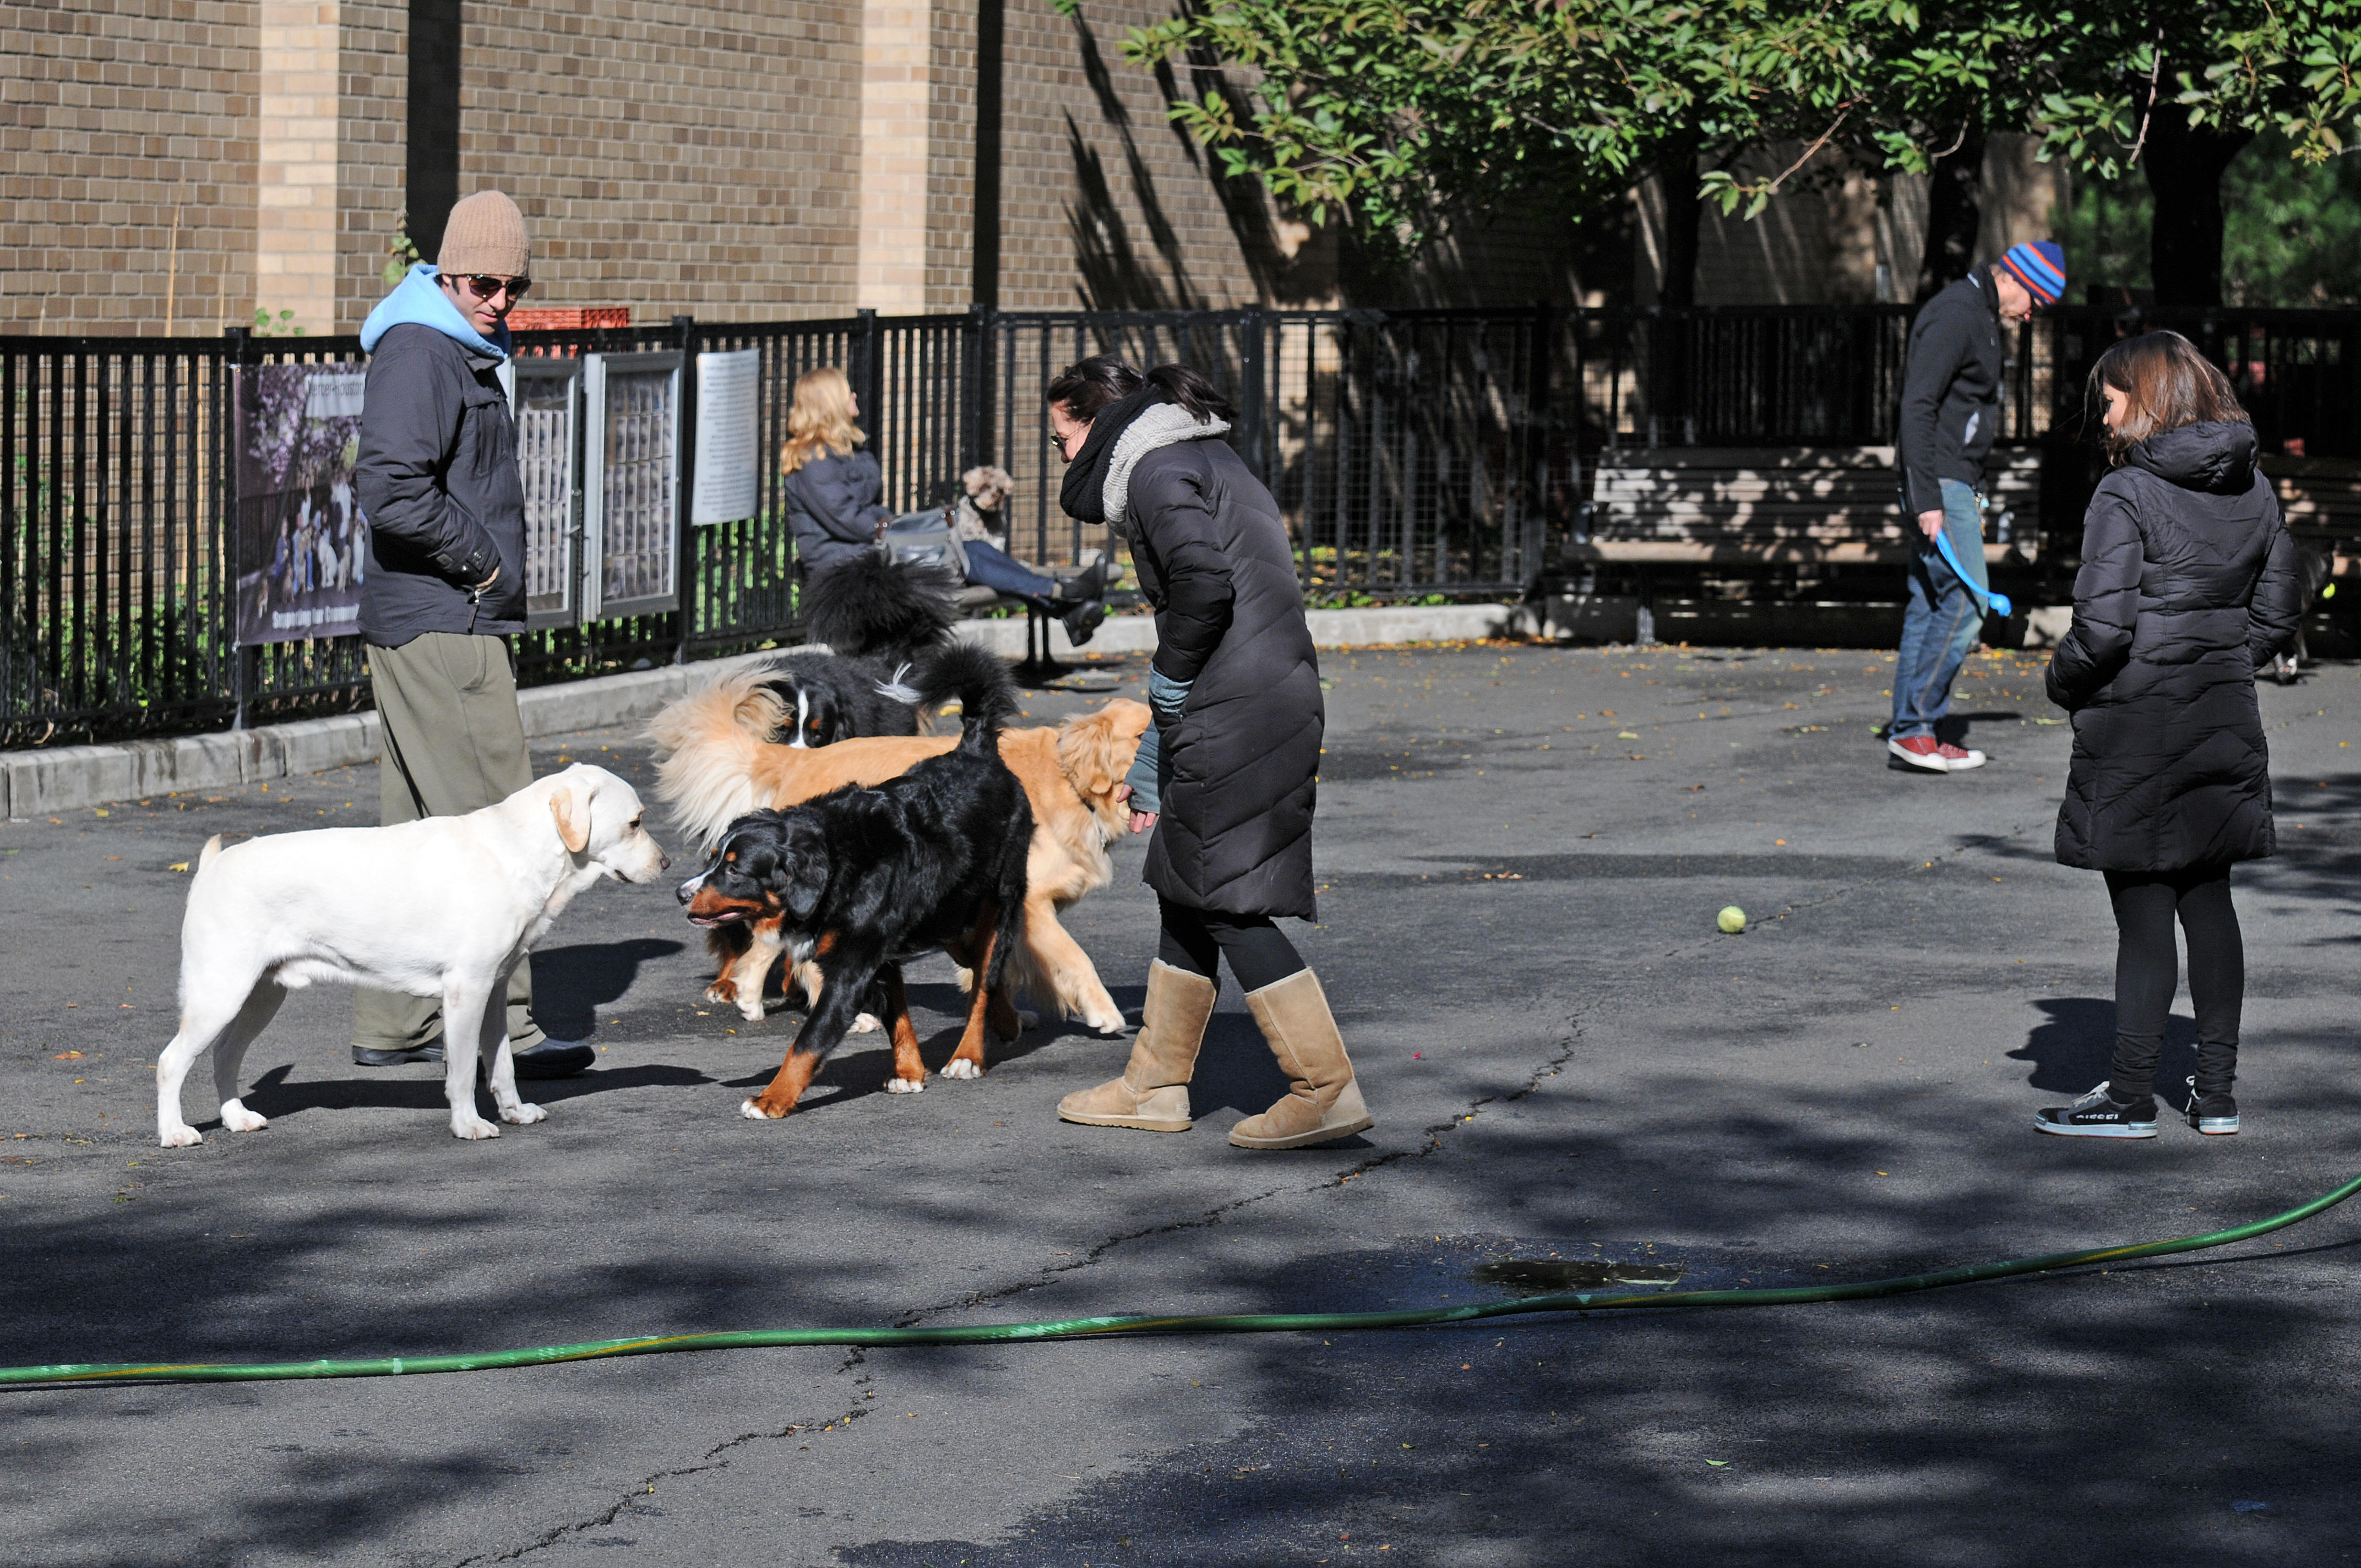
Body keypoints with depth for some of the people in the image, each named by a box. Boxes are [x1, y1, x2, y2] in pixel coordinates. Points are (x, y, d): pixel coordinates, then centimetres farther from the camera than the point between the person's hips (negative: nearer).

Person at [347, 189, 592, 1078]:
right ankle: (498, 1027, -10)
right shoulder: (417, 354, -14)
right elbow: (393, 493, -25)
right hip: (440, 628, -11)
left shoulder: (464, 354, 19)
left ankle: (394, 1025, 16)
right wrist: (483, 565, -13)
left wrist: (493, 579, 15)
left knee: (419, 825, 12)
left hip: (426, 628, 11)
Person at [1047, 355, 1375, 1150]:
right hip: (1278, 700, 10)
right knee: (1185, 892, 16)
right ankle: (1156, 1084, 25)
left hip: (1237, 718, -10)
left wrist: (1171, 679, -7)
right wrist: (1152, 762, 27)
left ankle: (1328, 1090, -6)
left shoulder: (1157, 471, -7)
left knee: (1230, 904, -5)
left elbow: (1204, 583, -25)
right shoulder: (1210, 463, 23)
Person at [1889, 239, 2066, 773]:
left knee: (1930, 604, 9)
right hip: (1939, 483, -10)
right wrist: (1927, 499, -26)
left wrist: (1972, 497, 23)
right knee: (1966, 602, -12)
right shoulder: (1954, 316, -15)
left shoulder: (1981, 318, 18)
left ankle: (1910, 735, 11)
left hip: (1954, 484, 10)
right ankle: (1914, 729, -9)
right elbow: (1917, 407, -21)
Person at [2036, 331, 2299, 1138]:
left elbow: (2103, 626, -20)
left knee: (2144, 918, -1)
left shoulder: (2126, 496, -15)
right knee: (2209, 904, 13)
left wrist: (2062, 680, -3)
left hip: (2135, 727, -6)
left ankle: (2130, 1098, 6)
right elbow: (2277, 612, 10)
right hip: (2224, 724, 6)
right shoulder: (2254, 489, 6)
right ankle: (2216, 1093, 17)